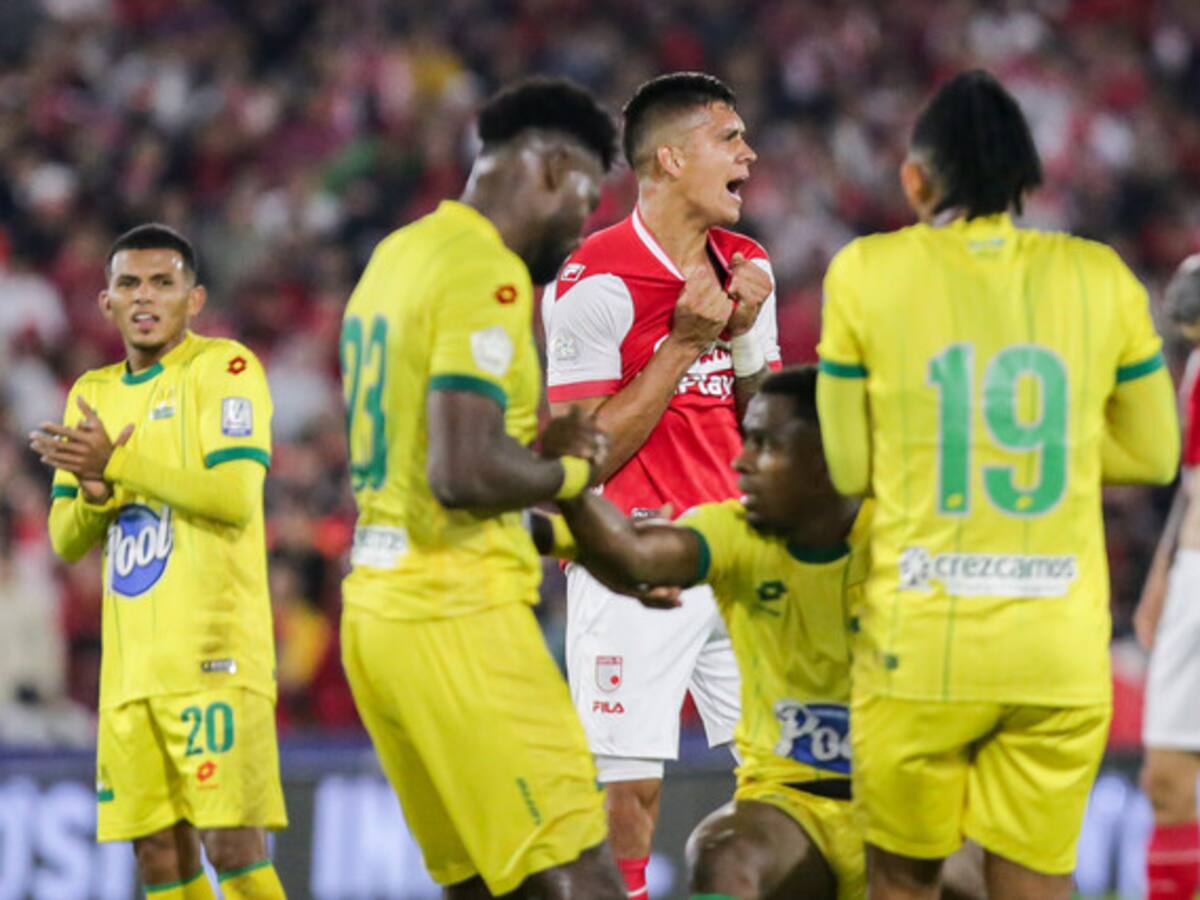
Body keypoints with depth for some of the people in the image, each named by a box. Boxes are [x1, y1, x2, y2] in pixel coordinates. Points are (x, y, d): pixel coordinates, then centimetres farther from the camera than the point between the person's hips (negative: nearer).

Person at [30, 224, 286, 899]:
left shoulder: (224, 368, -3)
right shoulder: (93, 393, 18)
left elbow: (235, 499, -16)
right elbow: (67, 542, 16)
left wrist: (118, 463, -16)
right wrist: (96, 489, -6)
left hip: (212, 652, -7)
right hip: (132, 662, 7)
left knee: (231, 843, -14)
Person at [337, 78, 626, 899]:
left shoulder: (398, 254, 15)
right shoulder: (487, 276, -14)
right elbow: (464, 473, -24)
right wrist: (570, 470, -6)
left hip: (378, 605, 10)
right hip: (455, 616, -10)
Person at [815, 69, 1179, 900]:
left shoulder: (868, 272, -1)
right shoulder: (1098, 277, 5)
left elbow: (846, 470, 2)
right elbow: (1154, 454, 15)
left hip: (920, 641, -1)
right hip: (1062, 649, 1)